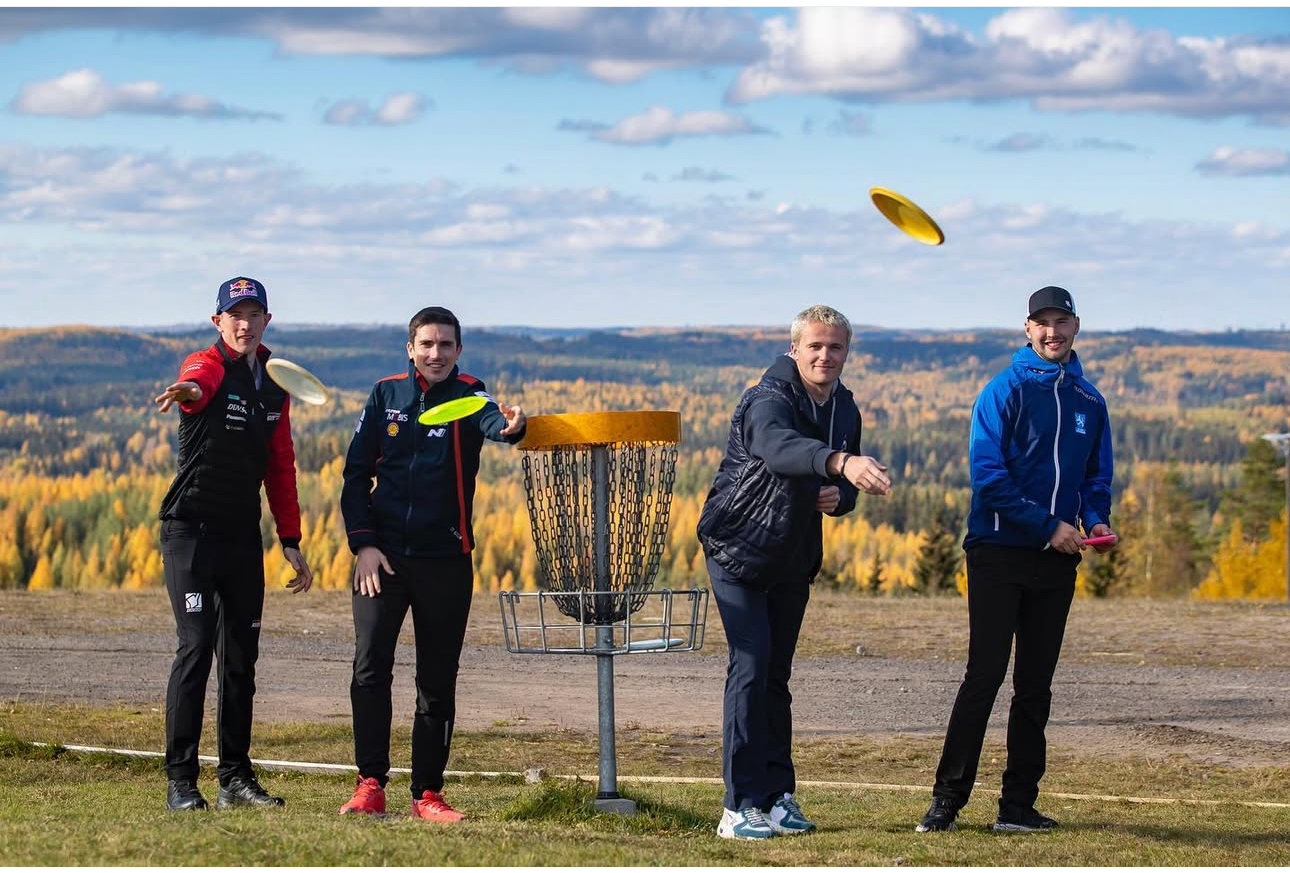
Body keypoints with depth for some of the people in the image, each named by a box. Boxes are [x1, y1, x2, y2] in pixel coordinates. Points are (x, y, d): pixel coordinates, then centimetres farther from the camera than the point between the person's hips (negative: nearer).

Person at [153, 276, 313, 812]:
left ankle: (236, 778, 15)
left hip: (244, 536, 6)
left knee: (241, 657, 8)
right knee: (196, 647, -13)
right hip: (191, 529, -6)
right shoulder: (206, 366, -8)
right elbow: (197, 384, -35)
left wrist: (291, 542, 14)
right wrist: (188, 391, -60)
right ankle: (180, 780, -10)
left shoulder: (275, 386, 12)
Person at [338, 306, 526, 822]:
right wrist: (363, 543, -3)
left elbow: (490, 420, -25)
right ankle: (370, 784, 0)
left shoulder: (467, 395, -1)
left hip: (445, 560, -1)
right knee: (370, 668, -7)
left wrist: (510, 426, -50)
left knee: (438, 683, 4)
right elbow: (356, 472, 8)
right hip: (381, 556, 1)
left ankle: (427, 793, 11)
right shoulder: (386, 395, 6)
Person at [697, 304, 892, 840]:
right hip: (738, 550, -7)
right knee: (751, 665, -15)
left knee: (776, 675, 10)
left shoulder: (845, 410, 2)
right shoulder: (768, 401, -23)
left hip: (794, 559, 7)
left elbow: (846, 483, 14)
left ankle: (777, 796, 15)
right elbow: (778, 446, -47)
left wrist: (838, 496, -12)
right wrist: (841, 462, -66)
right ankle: (741, 805, -15)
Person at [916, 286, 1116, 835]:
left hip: (1056, 561, 5)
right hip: (999, 555, -5)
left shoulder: (1089, 401, 12)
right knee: (985, 675, -8)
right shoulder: (1005, 391, -5)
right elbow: (988, 473, -12)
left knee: (1035, 685, 7)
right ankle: (947, 799, -5)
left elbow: (1097, 475, 19)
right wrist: (1048, 525, -17)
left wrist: (1096, 519, -2)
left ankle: (1018, 804, 11)